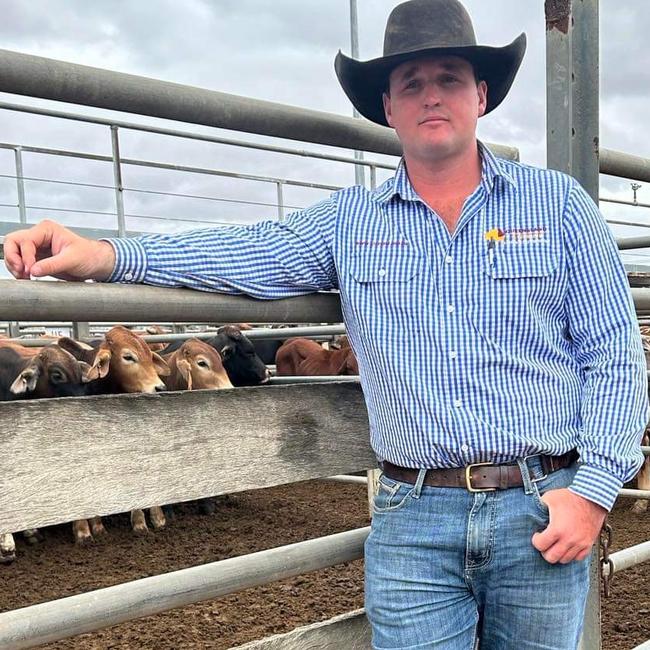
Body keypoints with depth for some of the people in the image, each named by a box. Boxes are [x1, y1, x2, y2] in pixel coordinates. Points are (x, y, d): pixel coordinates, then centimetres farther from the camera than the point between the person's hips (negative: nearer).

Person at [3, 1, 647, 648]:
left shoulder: (557, 202, 3)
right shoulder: (349, 220, 7)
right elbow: (254, 252, -7)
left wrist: (594, 489, -8)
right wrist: (108, 255, -21)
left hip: (542, 509, 0)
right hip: (412, 520, 1)